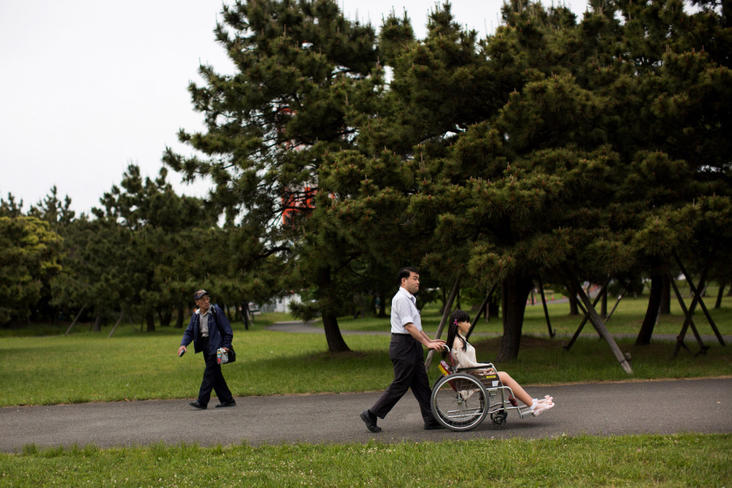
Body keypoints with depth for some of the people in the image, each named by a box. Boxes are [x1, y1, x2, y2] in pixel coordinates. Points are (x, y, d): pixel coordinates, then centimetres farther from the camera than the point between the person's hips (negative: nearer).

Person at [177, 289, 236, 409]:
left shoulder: (216, 311, -8)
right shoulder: (196, 315, 8)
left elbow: (227, 330, -8)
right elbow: (189, 332, 8)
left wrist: (226, 345, -15)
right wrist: (183, 344, -9)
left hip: (215, 346, -7)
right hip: (205, 346, 7)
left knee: (209, 373, -9)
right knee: (215, 374, 10)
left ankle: (202, 401, -9)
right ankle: (227, 400, 17)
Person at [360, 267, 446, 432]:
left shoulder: (410, 299, 19)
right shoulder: (401, 299, -15)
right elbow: (408, 326, -22)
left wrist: (430, 341, 17)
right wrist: (426, 343, -21)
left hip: (413, 345, 10)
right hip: (403, 346, -10)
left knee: (421, 384, 8)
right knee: (400, 385, -5)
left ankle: (431, 420, 11)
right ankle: (371, 414, 3)